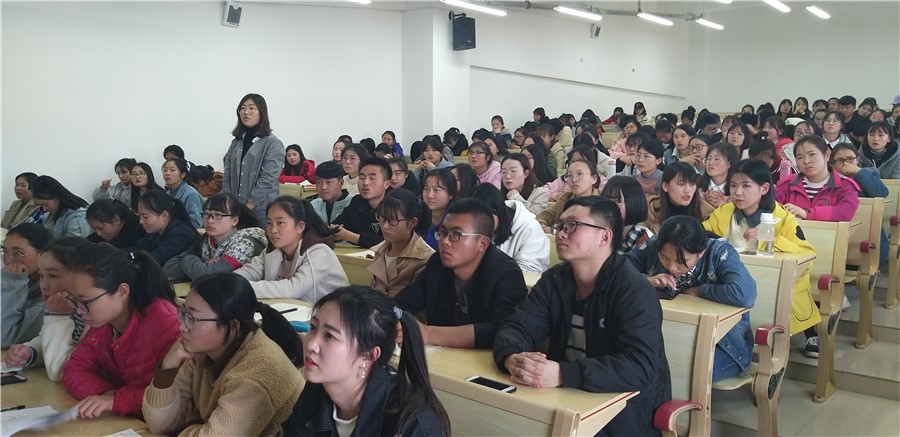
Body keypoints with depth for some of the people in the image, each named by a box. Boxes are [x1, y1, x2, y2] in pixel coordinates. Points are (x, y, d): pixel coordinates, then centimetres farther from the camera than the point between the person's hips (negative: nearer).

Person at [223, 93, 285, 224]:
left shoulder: (273, 144, -6)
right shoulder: (236, 143, 12)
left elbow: (267, 180, -13)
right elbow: (227, 176, 10)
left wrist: (248, 207, -15)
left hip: (261, 210, -5)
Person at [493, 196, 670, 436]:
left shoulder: (634, 291, -17)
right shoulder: (554, 280, 3)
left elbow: (640, 368, -28)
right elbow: (517, 328, -4)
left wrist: (562, 374, -39)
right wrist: (512, 359, -28)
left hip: (625, 415, -5)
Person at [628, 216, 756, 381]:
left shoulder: (720, 252, -19)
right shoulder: (653, 247, -8)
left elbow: (744, 295, -35)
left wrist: (699, 291, -22)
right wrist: (646, 280, -20)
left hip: (724, 341, -4)